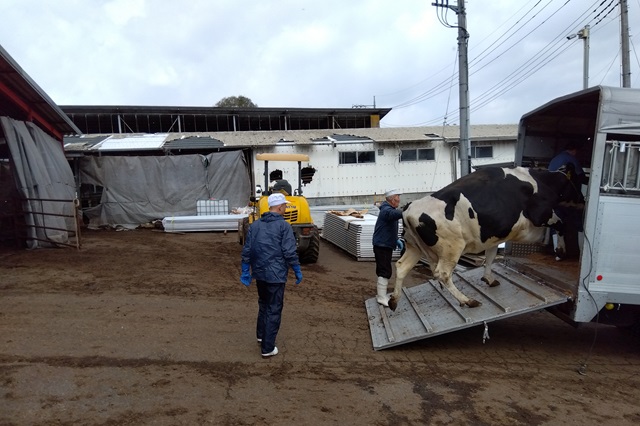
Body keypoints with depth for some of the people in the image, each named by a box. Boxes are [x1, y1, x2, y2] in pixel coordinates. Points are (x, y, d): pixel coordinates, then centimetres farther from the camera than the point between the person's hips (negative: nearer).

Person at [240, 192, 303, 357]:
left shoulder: (255, 224, 7)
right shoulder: (284, 226, -11)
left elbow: (247, 250, 7)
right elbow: (290, 252, -15)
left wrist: (245, 271, 14)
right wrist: (297, 271, -3)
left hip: (259, 273, 6)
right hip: (275, 274, -6)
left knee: (263, 303, 26)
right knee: (274, 309, 3)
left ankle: (261, 334, 41)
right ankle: (267, 348, 7)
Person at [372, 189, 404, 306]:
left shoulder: (389, 210, 17)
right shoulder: (386, 210, -16)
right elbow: (395, 214, -42)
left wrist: (396, 240, 15)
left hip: (385, 245, 11)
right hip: (382, 245, -11)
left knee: (383, 270, 17)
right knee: (385, 271, -8)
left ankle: (381, 294, 28)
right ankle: (382, 297, -3)